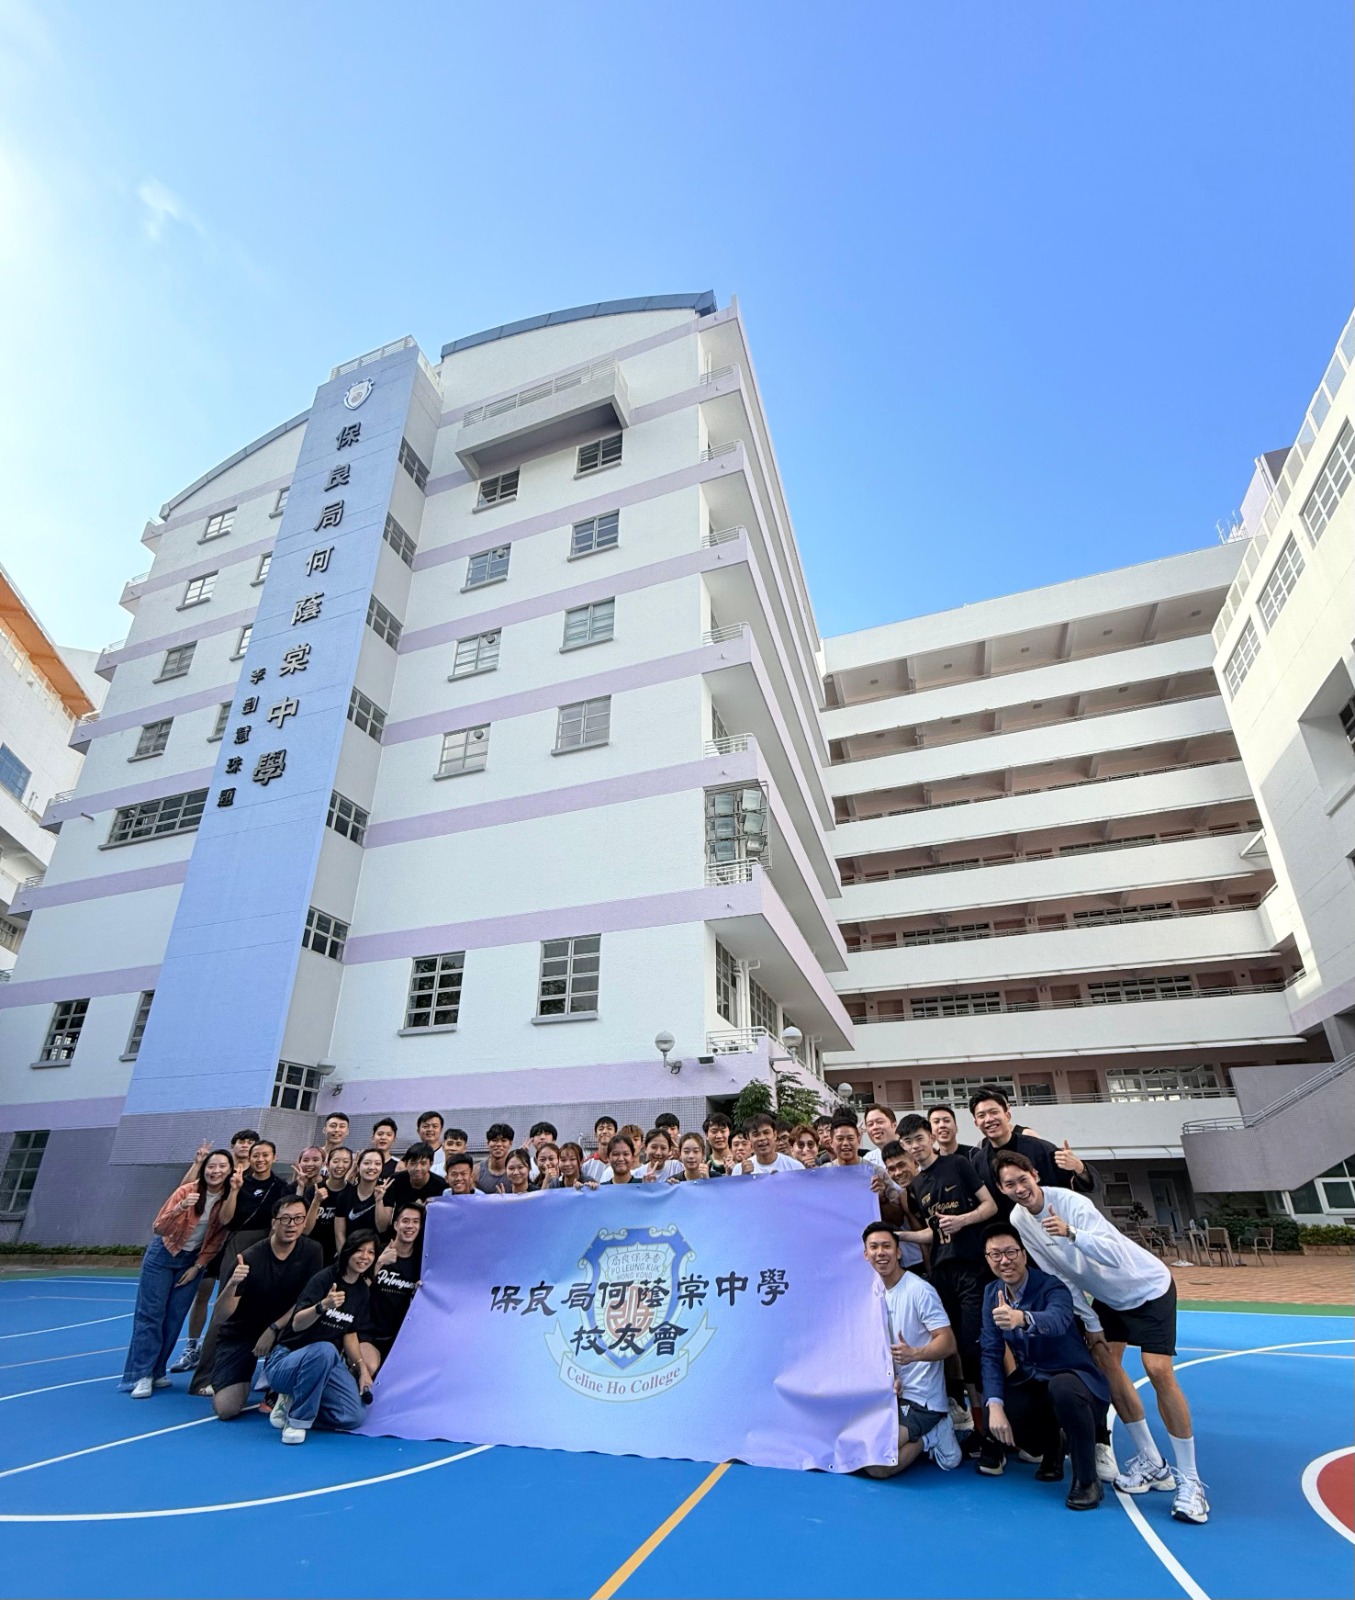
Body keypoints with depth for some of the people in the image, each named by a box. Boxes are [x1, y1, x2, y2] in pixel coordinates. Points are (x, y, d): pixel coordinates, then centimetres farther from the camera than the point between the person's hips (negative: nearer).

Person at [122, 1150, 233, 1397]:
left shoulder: (230, 1199, -15)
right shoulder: (187, 1191, -23)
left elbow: (218, 1238, -3)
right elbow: (158, 1228, -24)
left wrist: (198, 1266, -4)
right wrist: (181, 1208, -40)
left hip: (192, 1260, 3)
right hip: (163, 1255, -3)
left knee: (175, 1318, 5)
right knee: (150, 1314, -3)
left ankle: (157, 1372, 17)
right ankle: (141, 1375, 5)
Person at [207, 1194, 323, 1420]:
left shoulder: (311, 1251, -14)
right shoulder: (251, 1258, -22)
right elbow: (223, 1315, -22)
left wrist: (273, 1329, -19)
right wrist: (232, 1284, -41)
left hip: (280, 1328, 2)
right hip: (239, 1333, -2)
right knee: (226, 1410, -16)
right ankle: (244, 1380, 20)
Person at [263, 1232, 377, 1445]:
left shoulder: (363, 1291, 4)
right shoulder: (324, 1279, -15)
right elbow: (297, 1324, -25)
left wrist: (361, 1368, 5)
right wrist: (323, 1306, -43)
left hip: (328, 1363, 6)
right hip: (286, 1360, -6)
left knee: (352, 1418, -13)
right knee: (325, 1350, -39)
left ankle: (293, 1401, 10)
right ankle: (297, 1421, -17)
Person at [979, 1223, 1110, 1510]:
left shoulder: (1050, 1285, -22)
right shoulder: (992, 1293, -5)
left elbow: (1058, 1320, -46)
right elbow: (991, 1353, -5)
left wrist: (1022, 1318, -66)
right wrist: (995, 1404, -20)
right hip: (1032, 1383, 5)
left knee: (1062, 1388, -38)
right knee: (995, 1425, -19)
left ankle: (1087, 1479, -12)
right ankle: (1052, 1444, 15)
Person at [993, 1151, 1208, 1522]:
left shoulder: (1070, 1202, -32)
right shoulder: (1019, 1219, -13)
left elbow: (1115, 1256, -41)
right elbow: (1061, 1275, -2)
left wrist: (1071, 1233, -54)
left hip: (1148, 1286, -6)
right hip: (1108, 1296, 6)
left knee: (1159, 1371, -14)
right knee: (1104, 1361, -1)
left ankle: (1189, 1479, 0)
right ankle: (1151, 1462, 15)